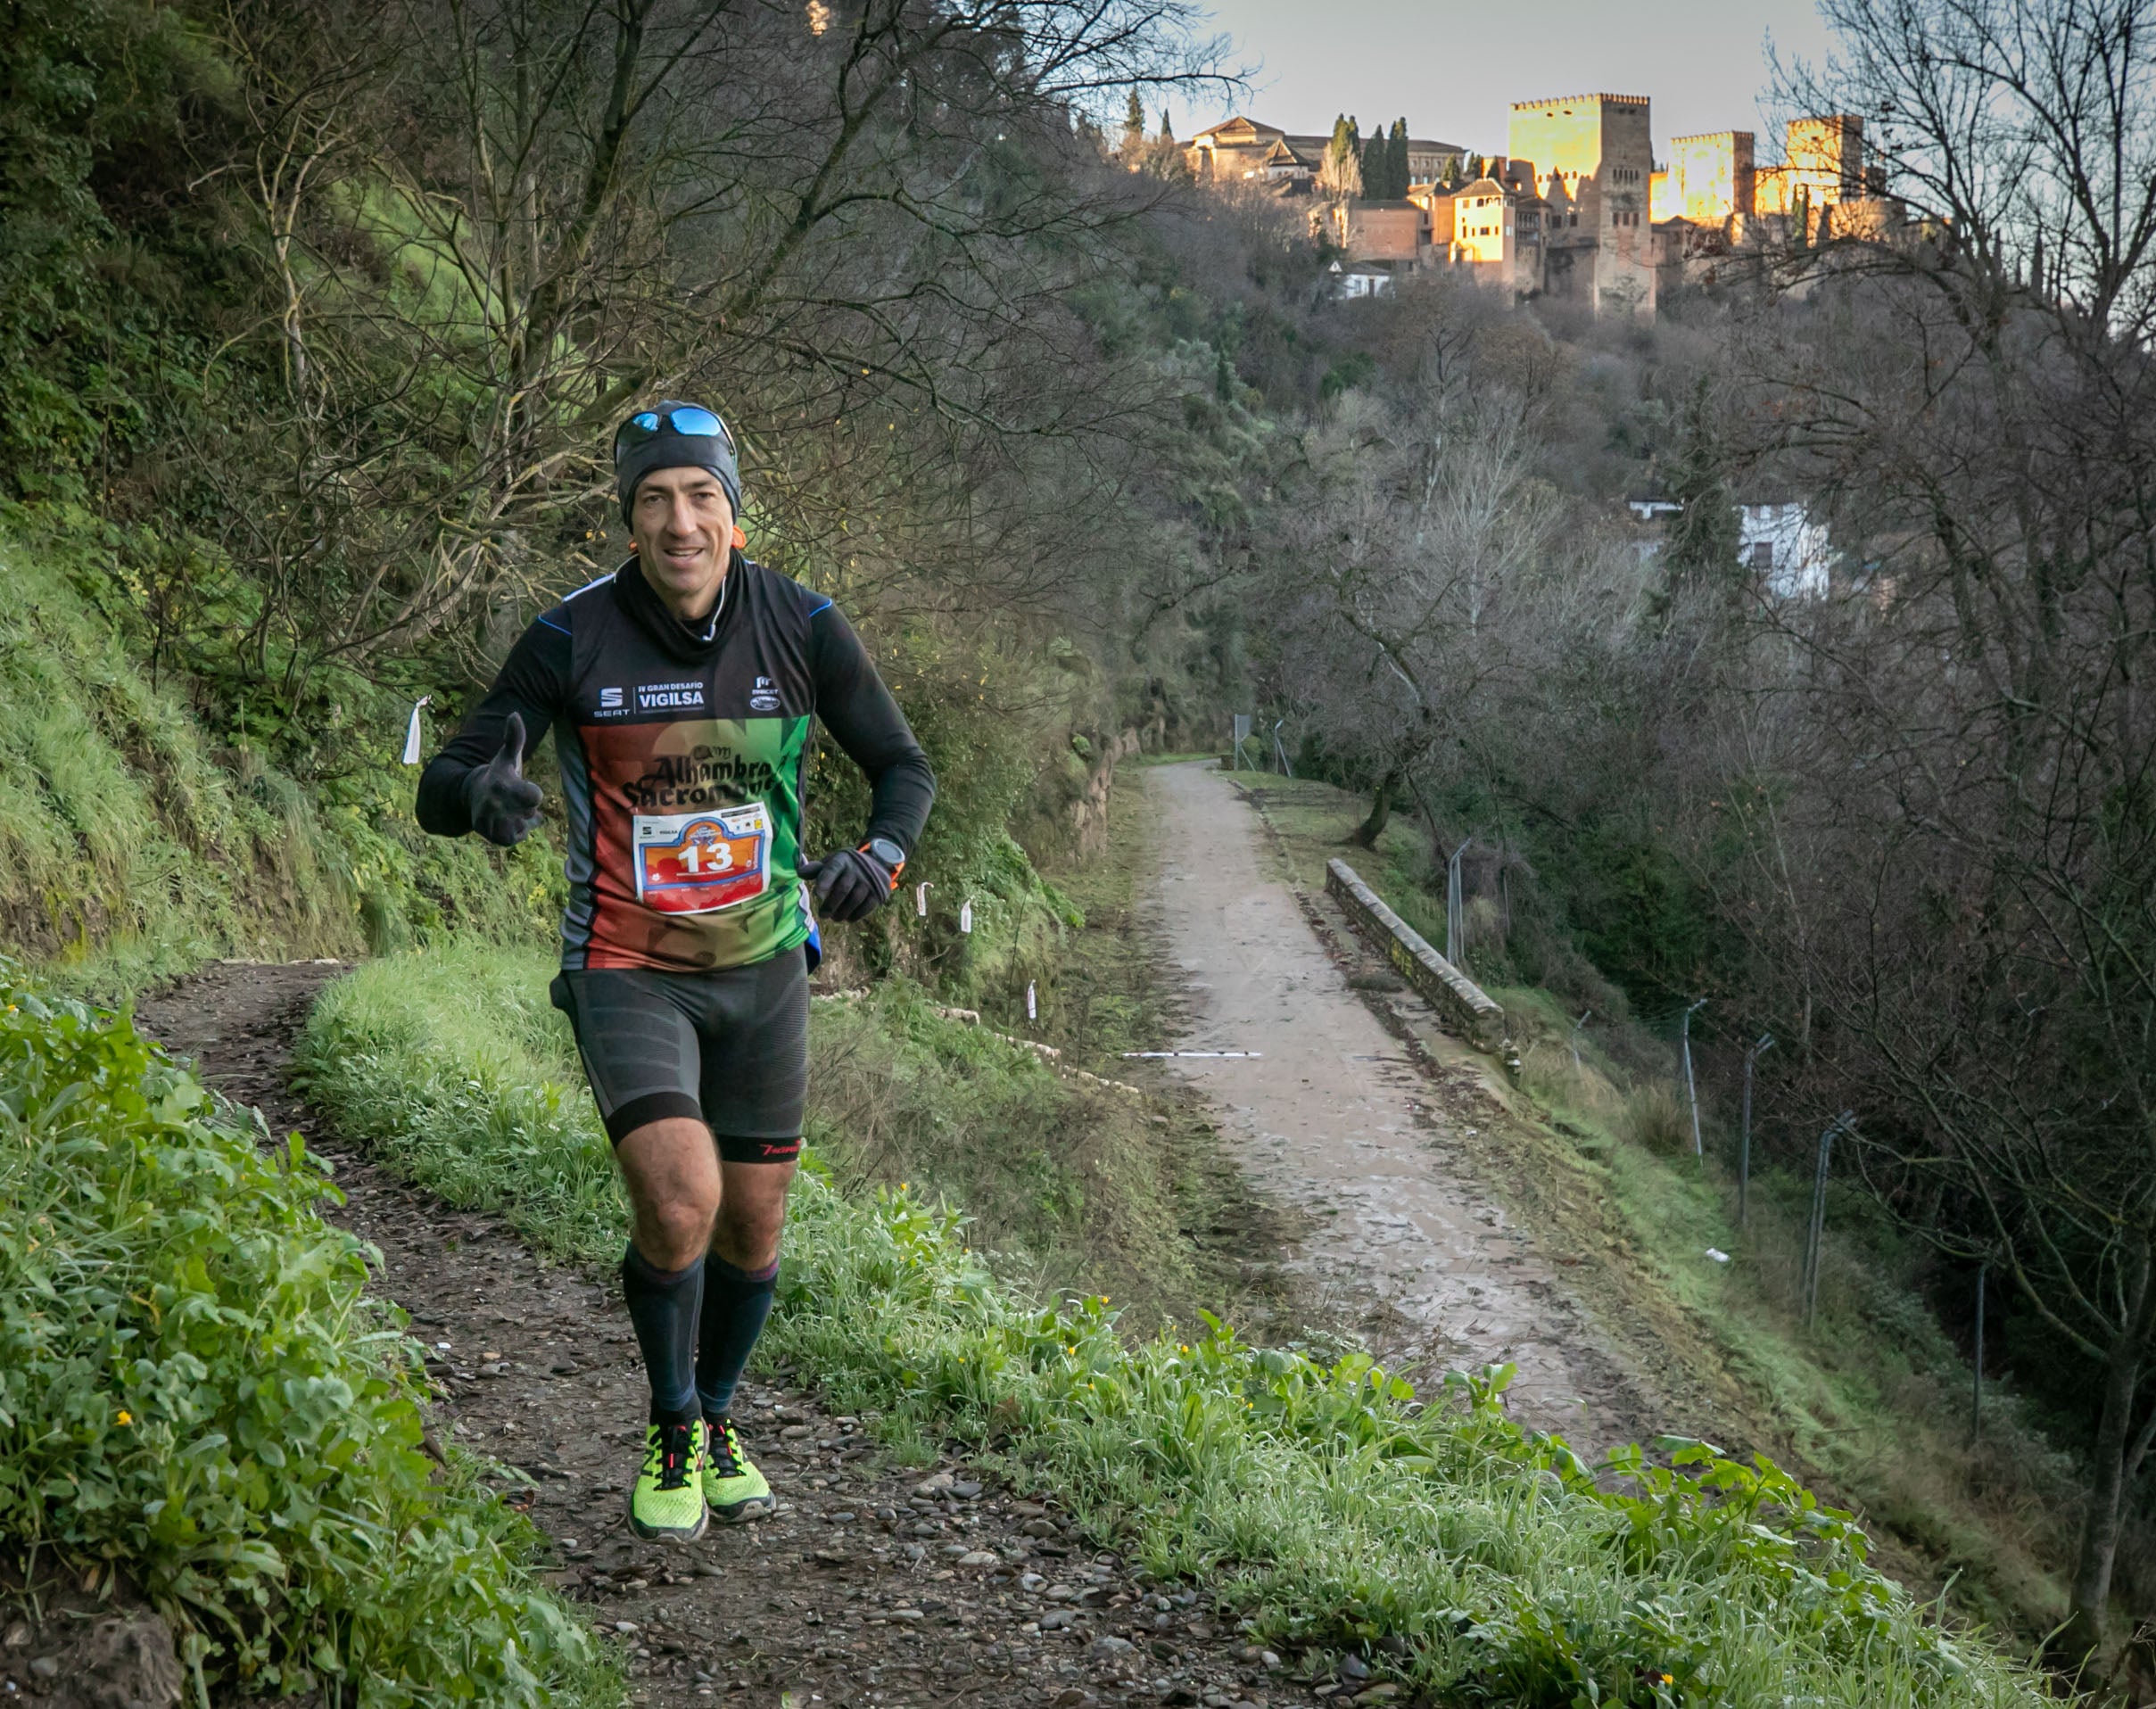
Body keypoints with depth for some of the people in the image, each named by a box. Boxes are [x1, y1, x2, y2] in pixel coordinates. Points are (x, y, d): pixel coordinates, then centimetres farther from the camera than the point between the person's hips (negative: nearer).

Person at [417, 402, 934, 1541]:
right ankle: (673, 1437, 5)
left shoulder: (801, 626, -9)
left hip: (763, 968, 3)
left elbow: (904, 766, 1)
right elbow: (441, 790, -13)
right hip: (628, 971, -3)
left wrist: (883, 852, -21)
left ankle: (719, 1420, 38)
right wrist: (482, 791, -38)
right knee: (678, 1209, -20)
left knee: (751, 1232, 11)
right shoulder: (573, 639, -14)